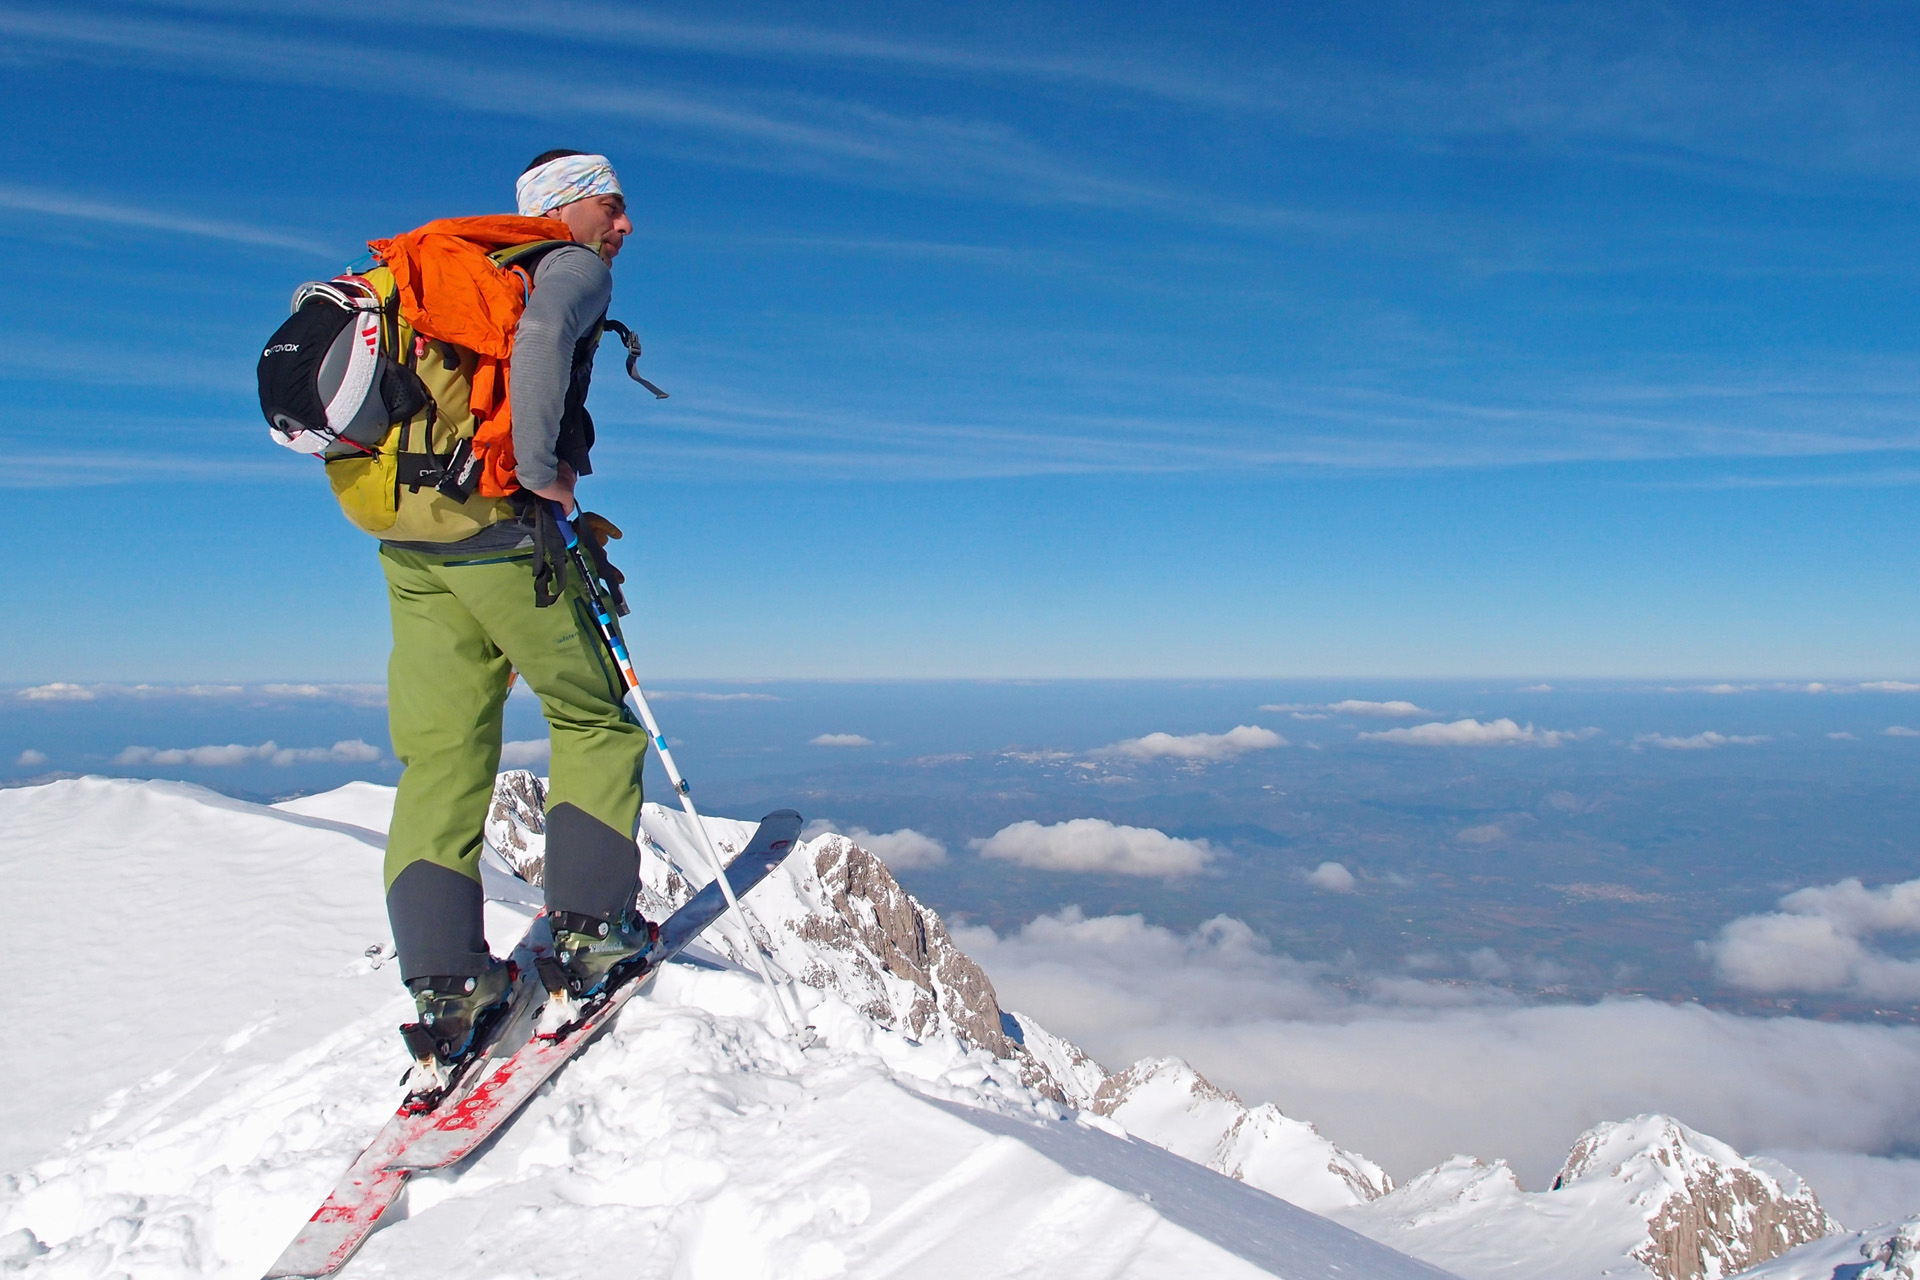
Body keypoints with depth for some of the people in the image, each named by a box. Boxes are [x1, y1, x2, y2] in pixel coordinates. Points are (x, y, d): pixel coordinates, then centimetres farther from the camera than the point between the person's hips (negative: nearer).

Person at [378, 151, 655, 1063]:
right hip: (505, 539, -7)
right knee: (592, 721, 10)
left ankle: (443, 977, 1)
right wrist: (540, 469, -18)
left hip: (409, 545, 7)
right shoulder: (573, 269, 2)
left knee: (441, 755, 5)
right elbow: (543, 333, -23)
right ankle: (588, 923, 9)